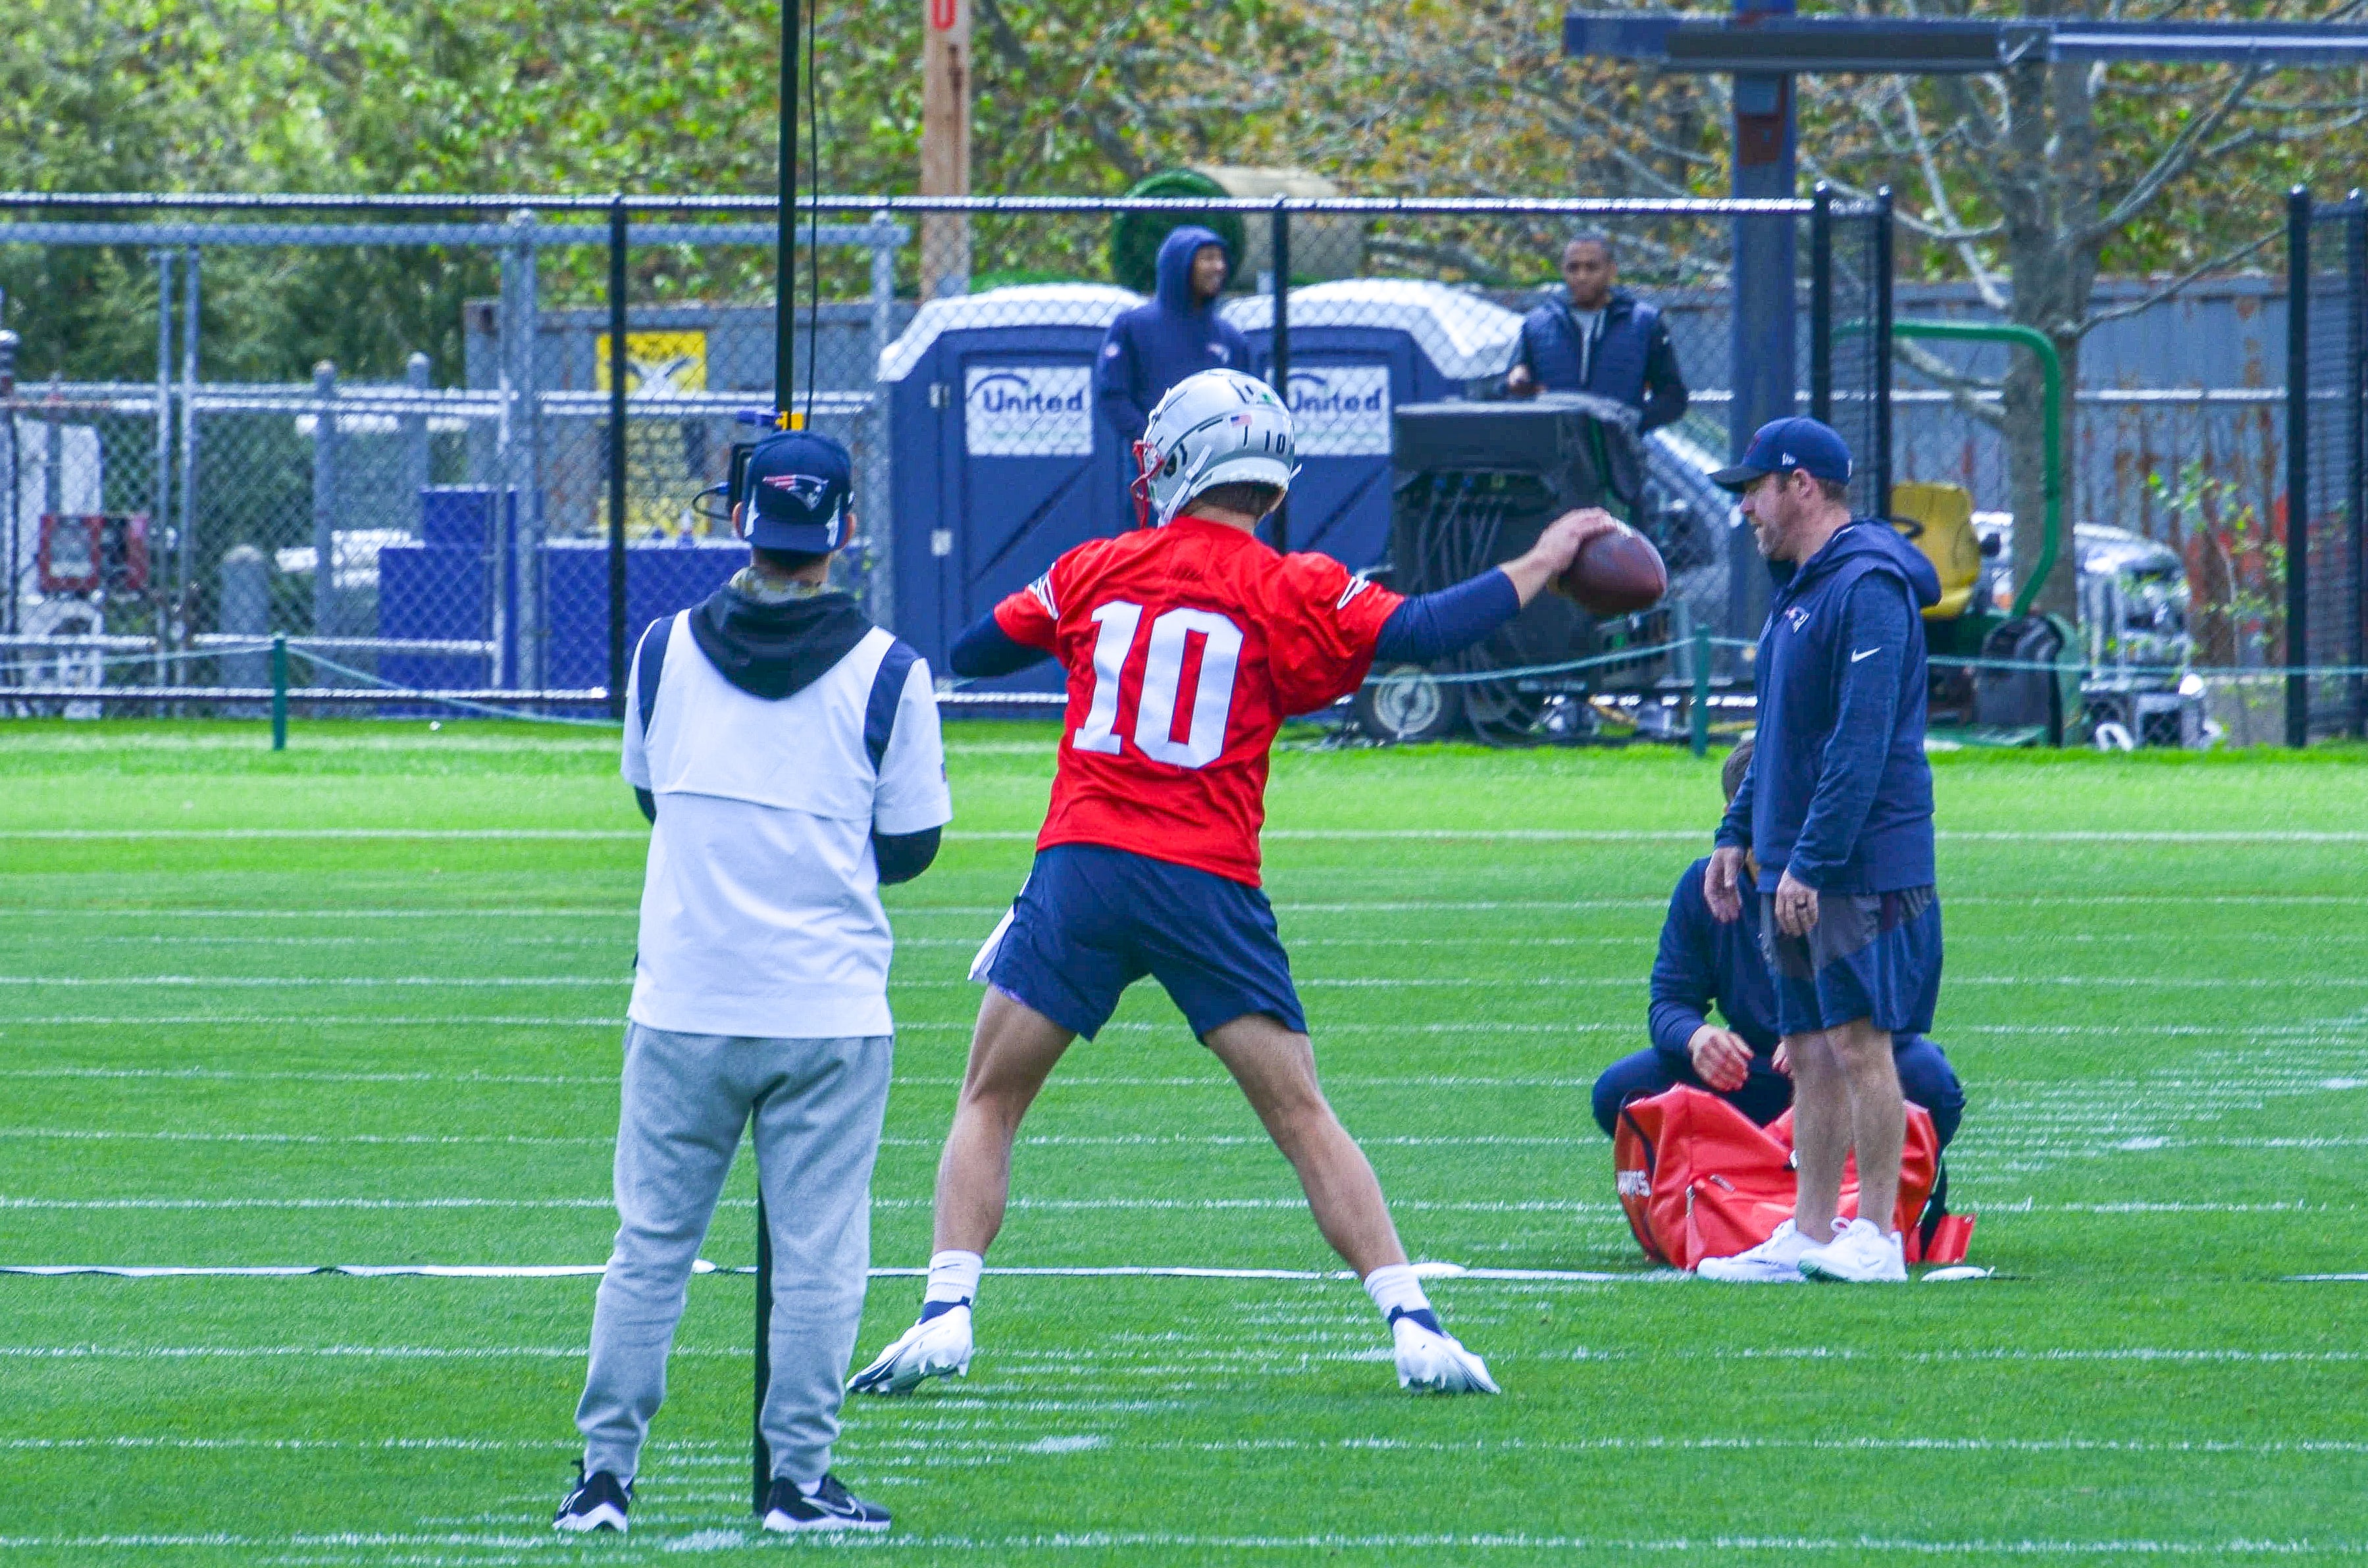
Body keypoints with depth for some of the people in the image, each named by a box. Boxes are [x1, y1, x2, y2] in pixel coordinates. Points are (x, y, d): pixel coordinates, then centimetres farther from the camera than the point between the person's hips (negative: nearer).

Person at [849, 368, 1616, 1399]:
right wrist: (1543, 562, 10)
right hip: (1207, 884, -1)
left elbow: (973, 653, 24)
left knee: (989, 1101, 12)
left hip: (1082, 864, 1)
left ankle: (947, 1313, -1)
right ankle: (1411, 1324, -2)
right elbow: (1424, 634, -2)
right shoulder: (1291, 592, 3)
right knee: (1302, 1119, 5)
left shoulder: (1095, 572, 11)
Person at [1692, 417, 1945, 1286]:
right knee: (1810, 1051, 9)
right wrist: (1738, 834, 18)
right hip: (1797, 869, 10)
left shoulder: (1868, 588, -15)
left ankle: (1877, 1237, -6)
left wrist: (1810, 862, -23)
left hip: (1858, 870, -10)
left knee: (1858, 1043, -8)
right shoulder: (1798, 591, 18)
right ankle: (1808, 1236, 10)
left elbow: (1861, 740, -21)